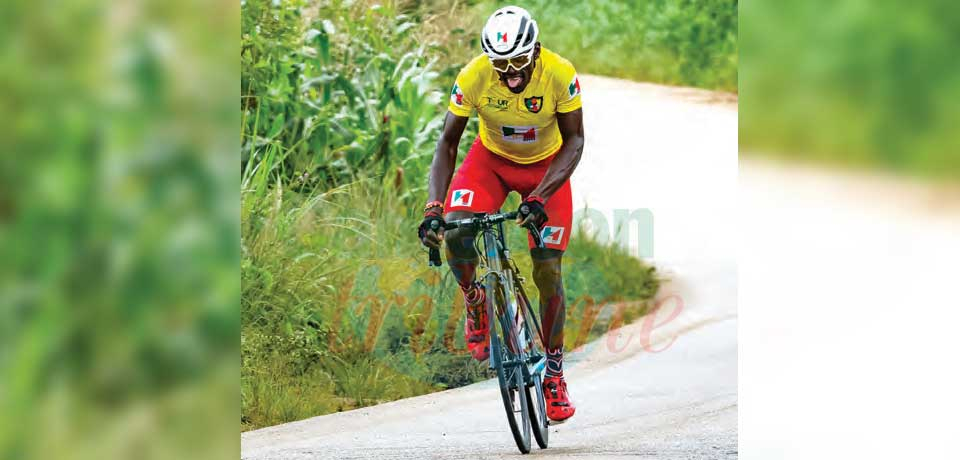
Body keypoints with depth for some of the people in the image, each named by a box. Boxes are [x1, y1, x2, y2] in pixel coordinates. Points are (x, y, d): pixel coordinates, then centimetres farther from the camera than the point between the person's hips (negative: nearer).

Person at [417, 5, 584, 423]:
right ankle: (475, 302, 5)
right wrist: (434, 208, -33)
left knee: (547, 269, -8)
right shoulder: (473, 77, -28)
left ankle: (554, 370, 9)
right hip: (491, 158, 1)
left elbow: (574, 141, -23)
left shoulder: (560, 75, -30)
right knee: (454, 233, -26)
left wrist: (540, 198, -37)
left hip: (546, 166, -1)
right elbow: (447, 143, -20)